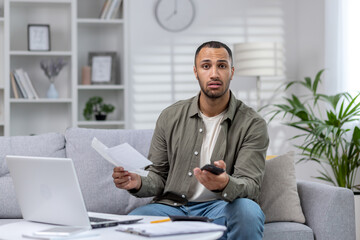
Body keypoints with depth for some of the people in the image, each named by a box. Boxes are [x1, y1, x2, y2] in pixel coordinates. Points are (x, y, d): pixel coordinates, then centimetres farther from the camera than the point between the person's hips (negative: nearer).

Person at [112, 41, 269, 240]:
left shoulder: (252, 124, -1)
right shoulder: (170, 117, 7)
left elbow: (250, 185, -11)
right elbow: (158, 177, 12)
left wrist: (225, 184, -36)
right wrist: (138, 183, -14)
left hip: (218, 208, 0)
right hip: (171, 206, 0)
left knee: (248, 210, -36)